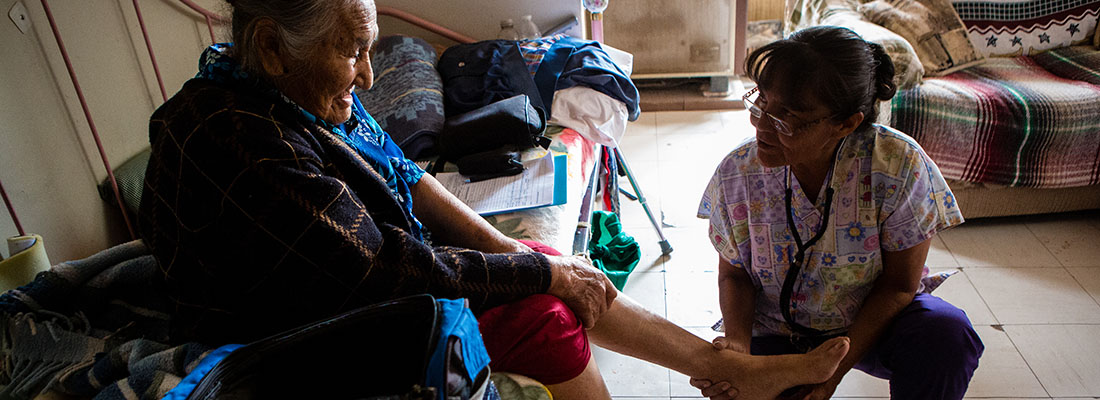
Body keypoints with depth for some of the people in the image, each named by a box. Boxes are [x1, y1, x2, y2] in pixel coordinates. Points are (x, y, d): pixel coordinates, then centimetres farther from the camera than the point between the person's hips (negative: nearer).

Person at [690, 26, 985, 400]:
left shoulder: (898, 165, -23)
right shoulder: (737, 173, -17)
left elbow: (898, 284, -14)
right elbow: (734, 274, -4)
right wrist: (737, 342, -24)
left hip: (875, 320, 0)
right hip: (776, 333, 1)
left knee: (946, 333, -29)